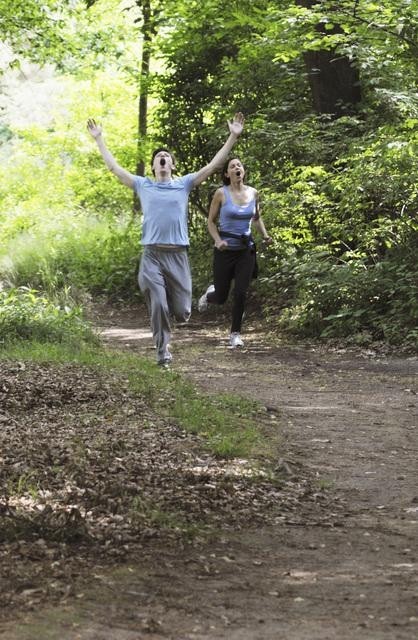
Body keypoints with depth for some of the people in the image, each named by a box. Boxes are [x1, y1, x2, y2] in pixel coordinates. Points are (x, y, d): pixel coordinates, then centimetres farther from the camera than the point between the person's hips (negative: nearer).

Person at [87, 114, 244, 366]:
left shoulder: (184, 184, 10)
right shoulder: (143, 185, 12)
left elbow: (213, 166, 7)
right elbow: (114, 167, 18)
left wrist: (233, 137, 2)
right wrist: (99, 139, 20)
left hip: (177, 254, 0)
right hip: (152, 255, 0)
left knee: (182, 312, 1)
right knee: (158, 306, -6)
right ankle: (163, 351, 8)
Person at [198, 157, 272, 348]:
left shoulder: (253, 193, 3)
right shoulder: (221, 193, -8)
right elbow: (211, 221, 0)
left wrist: (265, 235, 1)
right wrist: (218, 240, -16)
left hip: (246, 250, 2)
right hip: (225, 250, -2)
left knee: (241, 293, -8)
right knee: (221, 298, 5)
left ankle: (235, 334, 6)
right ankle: (210, 293, 43)